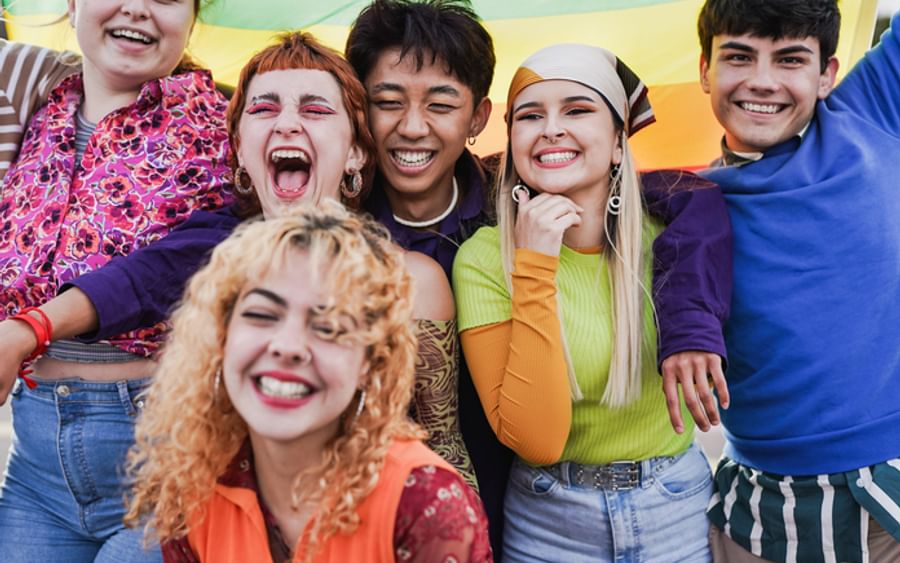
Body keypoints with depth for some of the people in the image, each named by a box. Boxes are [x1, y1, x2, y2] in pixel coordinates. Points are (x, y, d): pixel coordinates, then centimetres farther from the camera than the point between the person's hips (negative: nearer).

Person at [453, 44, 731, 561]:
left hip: (677, 506, 2)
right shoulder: (485, 259, -16)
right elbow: (535, 441, -22)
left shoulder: (665, 229, -10)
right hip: (551, 519, -2)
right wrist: (535, 267, -27)